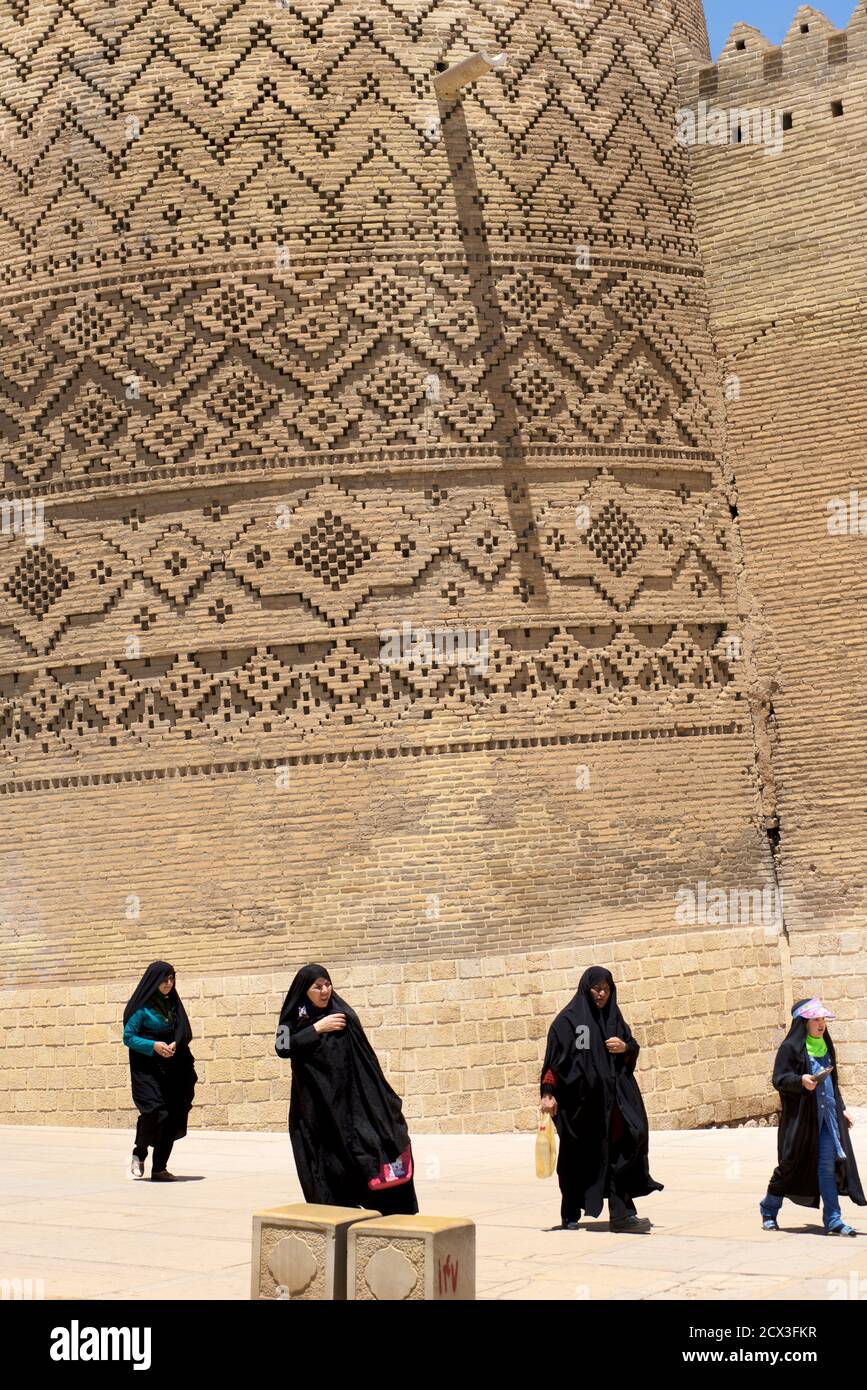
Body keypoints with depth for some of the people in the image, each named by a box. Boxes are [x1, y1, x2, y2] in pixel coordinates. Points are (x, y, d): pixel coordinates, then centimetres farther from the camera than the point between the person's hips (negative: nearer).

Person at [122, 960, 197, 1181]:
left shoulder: (173, 1003, 11)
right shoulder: (142, 1006, -6)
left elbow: (184, 1032, 13)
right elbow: (128, 1037, -7)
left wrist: (175, 1044, -9)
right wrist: (153, 1046, -19)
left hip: (172, 1069, 5)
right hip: (147, 1068, -5)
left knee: (171, 1118, -1)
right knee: (156, 1112, -20)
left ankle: (159, 1168, 6)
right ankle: (139, 1154, 5)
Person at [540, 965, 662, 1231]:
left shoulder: (614, 1017, 12)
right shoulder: (569, 1019, -4)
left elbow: (633, 1048, 18)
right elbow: (554, 1057, -7)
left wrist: (625, 1047, -5)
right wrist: (548, 1093, -14)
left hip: (611, 1096, 4)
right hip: (580, 1097, -4)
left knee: (619, 1151, -7)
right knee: (577, 1157, 4)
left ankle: (621, 1214, -9)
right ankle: (571, 1216, 17)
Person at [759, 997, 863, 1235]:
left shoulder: (825, 1046, 14)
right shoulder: (791, 1047, -7)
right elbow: (779, 1080, -11)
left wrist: (841, 1108, 17)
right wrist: (801, 1081, -29)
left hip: (827, 1115, 5)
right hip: (801, 1116, -5)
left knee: (828, 1166, -1)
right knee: (793, 1164, 4)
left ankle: (833, 1220, -1)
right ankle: (769, 1210, 22)